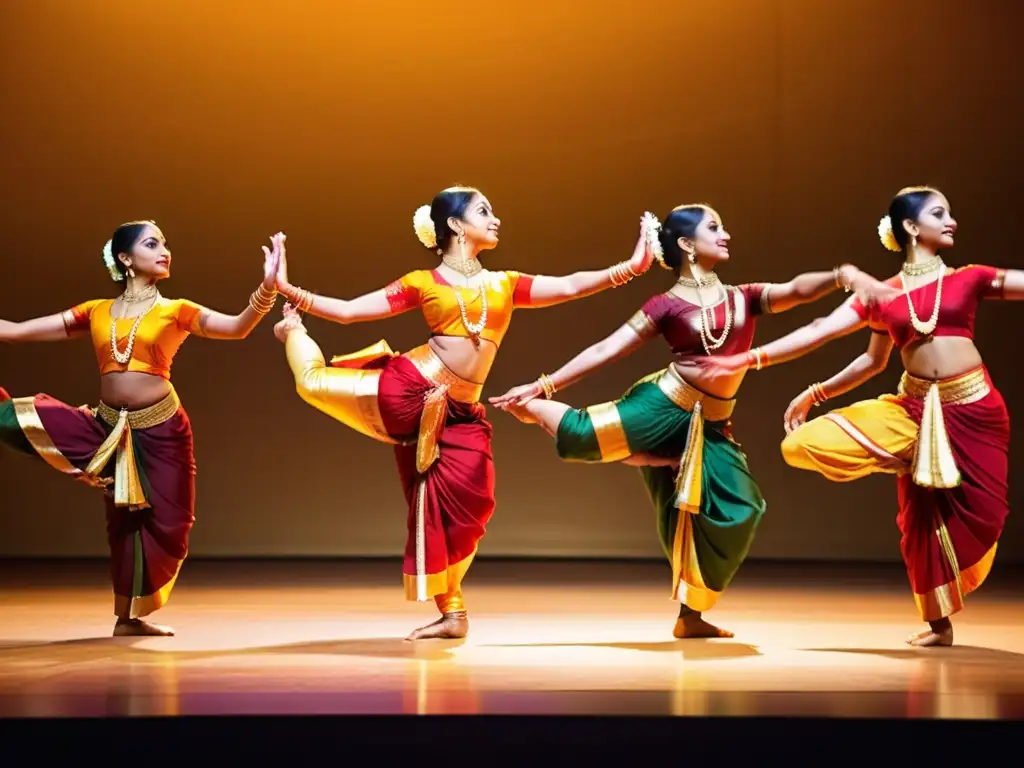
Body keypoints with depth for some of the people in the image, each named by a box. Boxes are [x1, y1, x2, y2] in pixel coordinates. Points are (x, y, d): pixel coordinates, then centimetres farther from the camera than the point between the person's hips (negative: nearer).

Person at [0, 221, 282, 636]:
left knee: (163, 522, 4)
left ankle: (130, 616, 22)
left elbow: (236, 327, -14)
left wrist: (267, 288, -31)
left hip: (160, 429, -1)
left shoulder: (175, 311, 1)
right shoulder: (96, 313, 6)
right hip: (108, 428, 1)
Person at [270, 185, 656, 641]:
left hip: (458, 415, 2)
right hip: (406, 391, -2)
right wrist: (290, 292, -7)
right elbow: (348, 311, 3)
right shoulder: (422, 283, 5)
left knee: (460, 510, -4)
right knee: (314, 381, -6)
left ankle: (452, 613, 13)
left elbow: (569, 287, 7)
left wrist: (631, 267, -3)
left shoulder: (505, 284, 15)